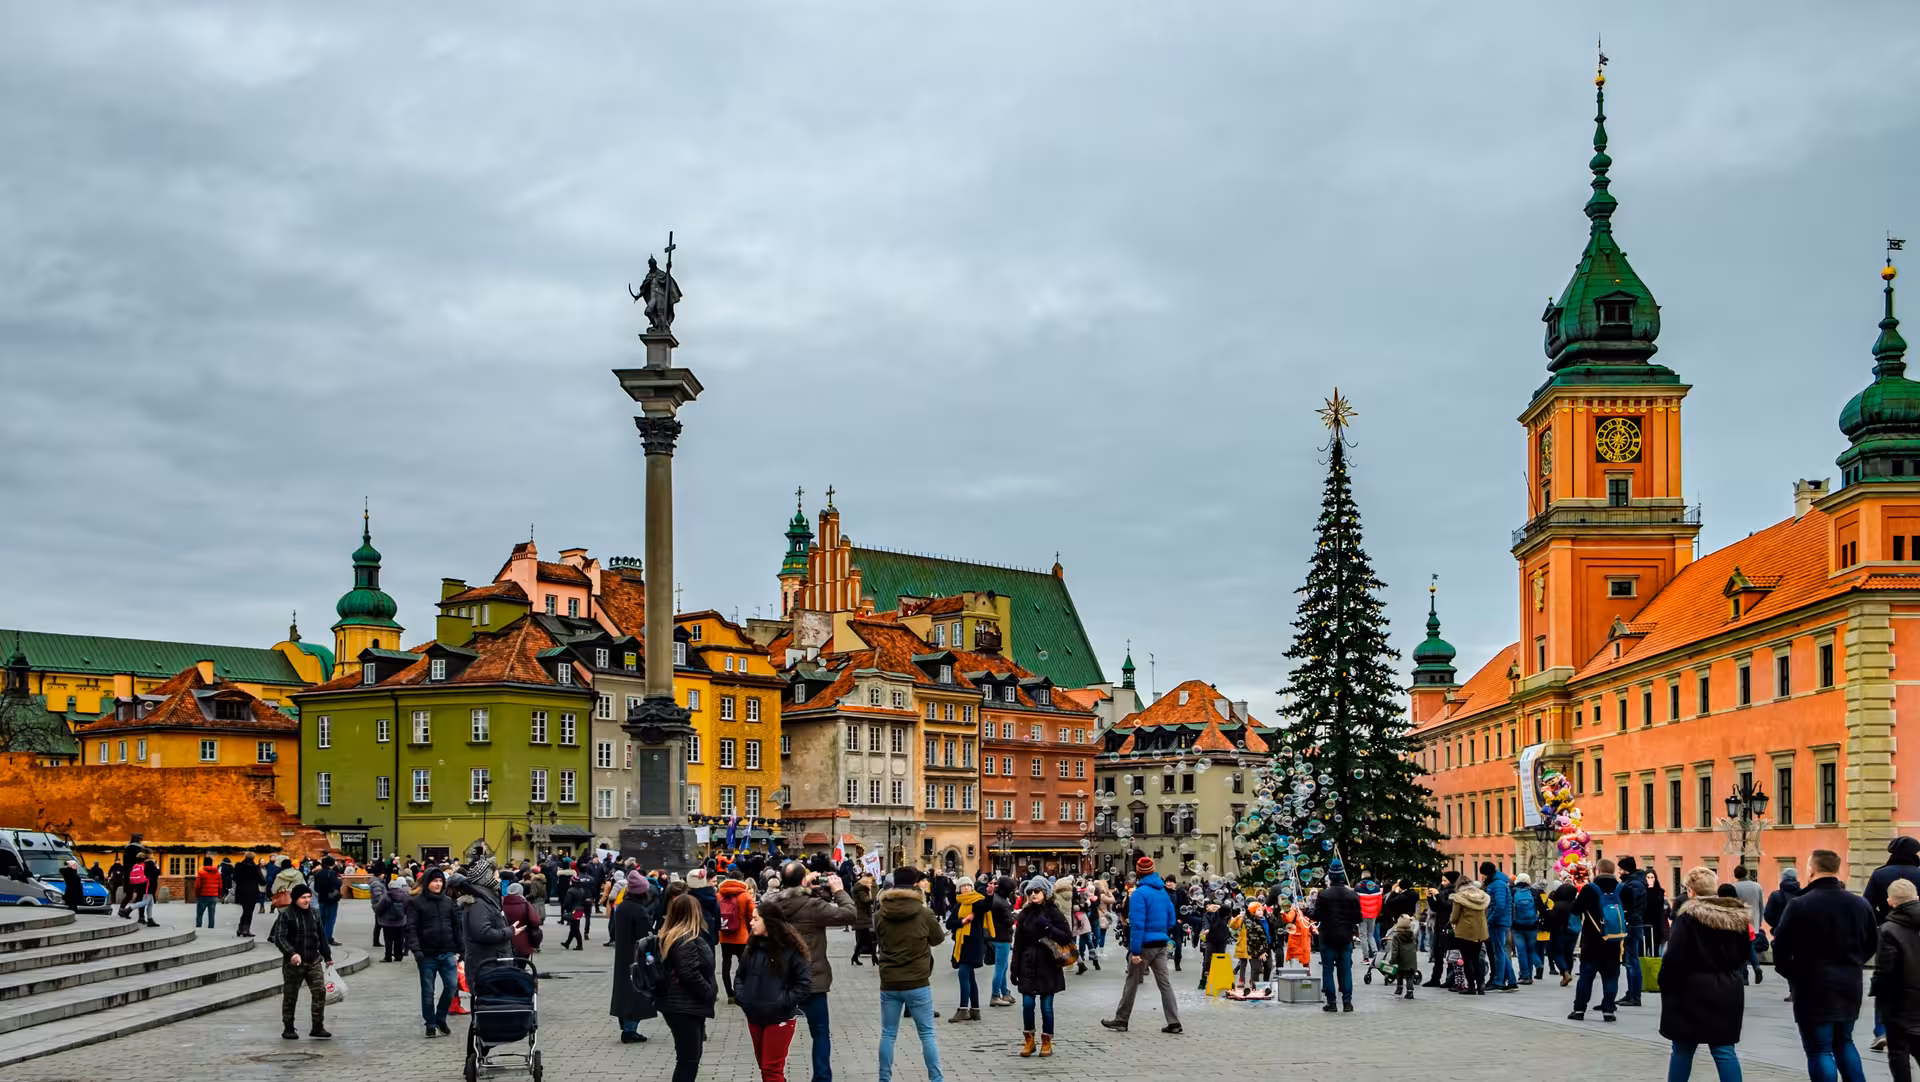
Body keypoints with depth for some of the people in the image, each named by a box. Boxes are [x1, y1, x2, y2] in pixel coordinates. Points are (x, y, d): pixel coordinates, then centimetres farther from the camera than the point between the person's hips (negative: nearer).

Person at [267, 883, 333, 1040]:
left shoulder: (314, 914, 10)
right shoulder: (286, 915, -8)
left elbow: (321, 936, 17)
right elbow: (279, 938, -16)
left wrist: (327, 956, 18)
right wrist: (292, 953, -31)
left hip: (314, 961, 4)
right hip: (293, 963, -4)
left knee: (320, 991, -7)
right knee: (290, 996, 6)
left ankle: (317, 1027, -3)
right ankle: (288, 1028, 18)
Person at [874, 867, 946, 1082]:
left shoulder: (882, 914, -4)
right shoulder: (924, 913, -11)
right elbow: (938, 939, 5)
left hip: (889, 983, 2)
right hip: (917, 983, -2)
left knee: (888, 1034, 11)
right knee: (927, 1034, 7)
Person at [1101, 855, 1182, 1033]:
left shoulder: (1139, 894, -15)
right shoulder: (1163, 892, 9)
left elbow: (1137, 924, -19)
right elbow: (1171, 920, 15)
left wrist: (1135, 951, -19)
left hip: (1145, 945, -6)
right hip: (1161, 944, 6)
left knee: (1132, 983, 4)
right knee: (1164, 982, 6)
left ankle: (1121, 1020, 13)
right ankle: (1174, 1022, 2)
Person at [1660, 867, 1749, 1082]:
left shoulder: (1688, 916, -14)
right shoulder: (1737, 916, 6)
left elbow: (1675, 957, -15)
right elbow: (1743, 955, 15)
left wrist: (1664, 984, -3)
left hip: (1692, 991, -5)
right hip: (1727, 991, 5)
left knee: (1683, 1049, 8)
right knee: (1724, 1050, 5)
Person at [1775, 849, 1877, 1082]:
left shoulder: (1800, 905, -14)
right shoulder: (1860, 904, 4)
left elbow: (1781, 947, -13)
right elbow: (1872, 943, 13)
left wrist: (1790, 973, 4)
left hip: (1814, 986, -6)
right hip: (1849, 984, 6)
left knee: (1819, 1050, -1)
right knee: (1844, 1042, 22)